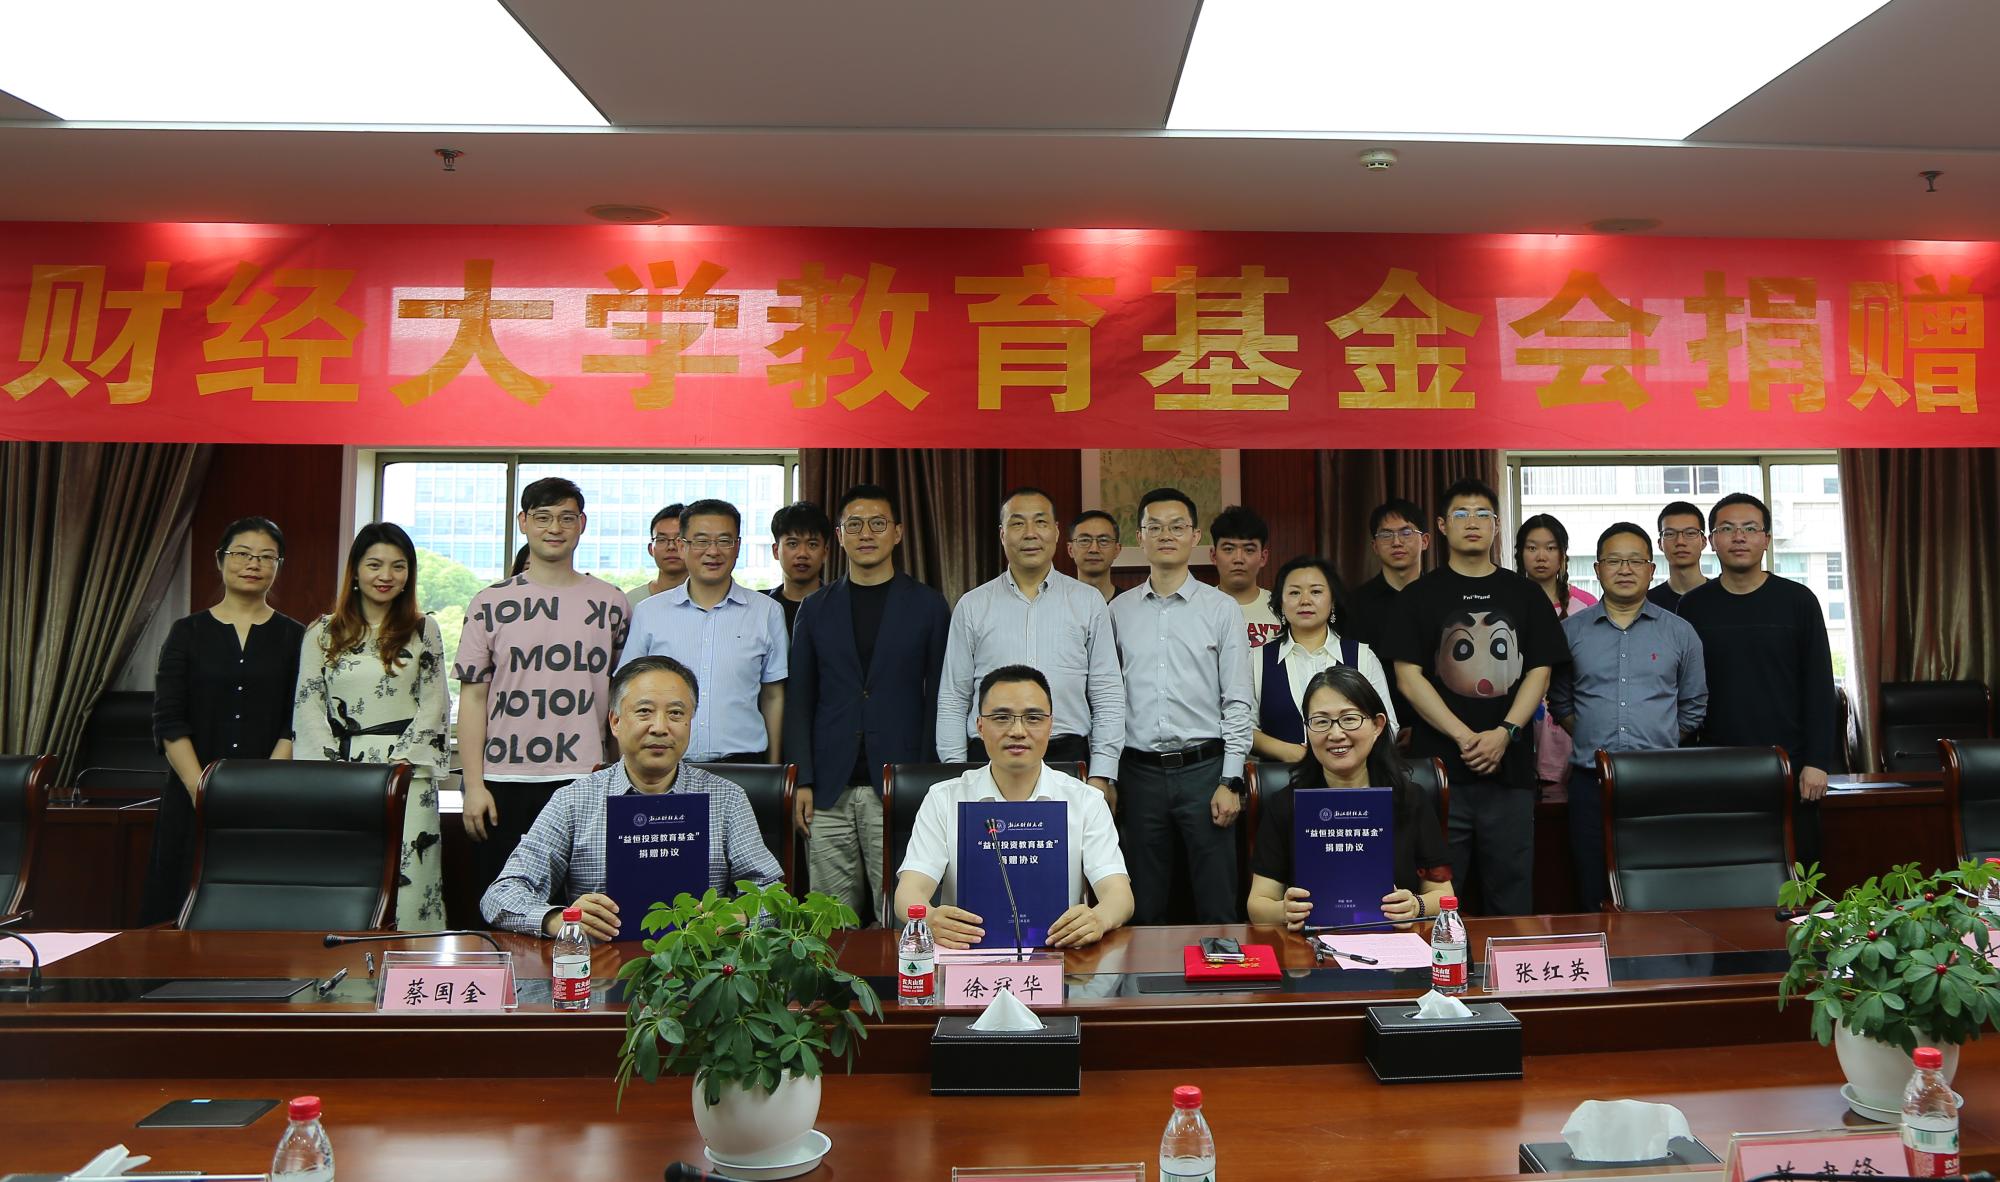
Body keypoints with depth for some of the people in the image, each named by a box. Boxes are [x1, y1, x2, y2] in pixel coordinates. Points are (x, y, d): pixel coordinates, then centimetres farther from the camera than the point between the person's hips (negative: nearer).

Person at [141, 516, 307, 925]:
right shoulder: (188, 632, 7)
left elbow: (297, 725, -1)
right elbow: (168, 722, 0)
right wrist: (200, 787, -12)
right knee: (187, 912, 2)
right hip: (194, 799, 1)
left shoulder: (295, 638, 5)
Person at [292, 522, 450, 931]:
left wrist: (398, 762, -8)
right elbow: (308, 704, 6)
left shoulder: (423, 630, 7)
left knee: (405, 878, -7)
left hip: (406, 771, -1)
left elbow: (434, 704, 2)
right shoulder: (323, 632, 11)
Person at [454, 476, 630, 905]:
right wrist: (473, 784, -3)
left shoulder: (609, 603, 6)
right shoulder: (491, 604, 4)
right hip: (505, 784, 0)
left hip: (585, 783, 0)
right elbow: (473, 697, 4)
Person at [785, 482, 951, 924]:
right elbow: (800, 701, 10)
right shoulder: (816, 609, 11)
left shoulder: (928, 606, 5)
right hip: (829, 792, 2)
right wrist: (802, 781, 0)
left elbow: (938, 699, 3)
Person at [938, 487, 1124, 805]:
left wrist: (1101, 777, -3)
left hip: (1068, 758, 0)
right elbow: (952, 701, 8)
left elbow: (1108, 696, 4)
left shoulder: (1089, 602, 7)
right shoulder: (971, 606, 8)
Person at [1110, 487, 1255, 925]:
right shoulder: (1119, 611, 7)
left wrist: (1230, 781, -7)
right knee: (1145, 910, 11)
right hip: (1139, 772, 2)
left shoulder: (1221, 609, 1)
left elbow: (1238, 702, -1)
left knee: (1217, 907, 4)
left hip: (1204, 768, -2)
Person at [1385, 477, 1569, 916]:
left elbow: (1539, 672, 6)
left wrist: (1504, 733, -10)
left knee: (1511, 895, 7)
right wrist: (1465, 736, -12)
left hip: (1510, 767, 2)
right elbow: (1408, 677, -3)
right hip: (1438, 766, -2)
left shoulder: (1524, 593, 11)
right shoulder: (1420, 595, 5)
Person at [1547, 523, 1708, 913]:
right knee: (1594, 899, 3)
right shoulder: (1571, 631, 7)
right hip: (1591, 782, 0)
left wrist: (1659, 742, 9)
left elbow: (1694, 706, 16)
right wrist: (1592, 739, 5)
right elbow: (1559, 701, 14)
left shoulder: (1680, 633, 9)